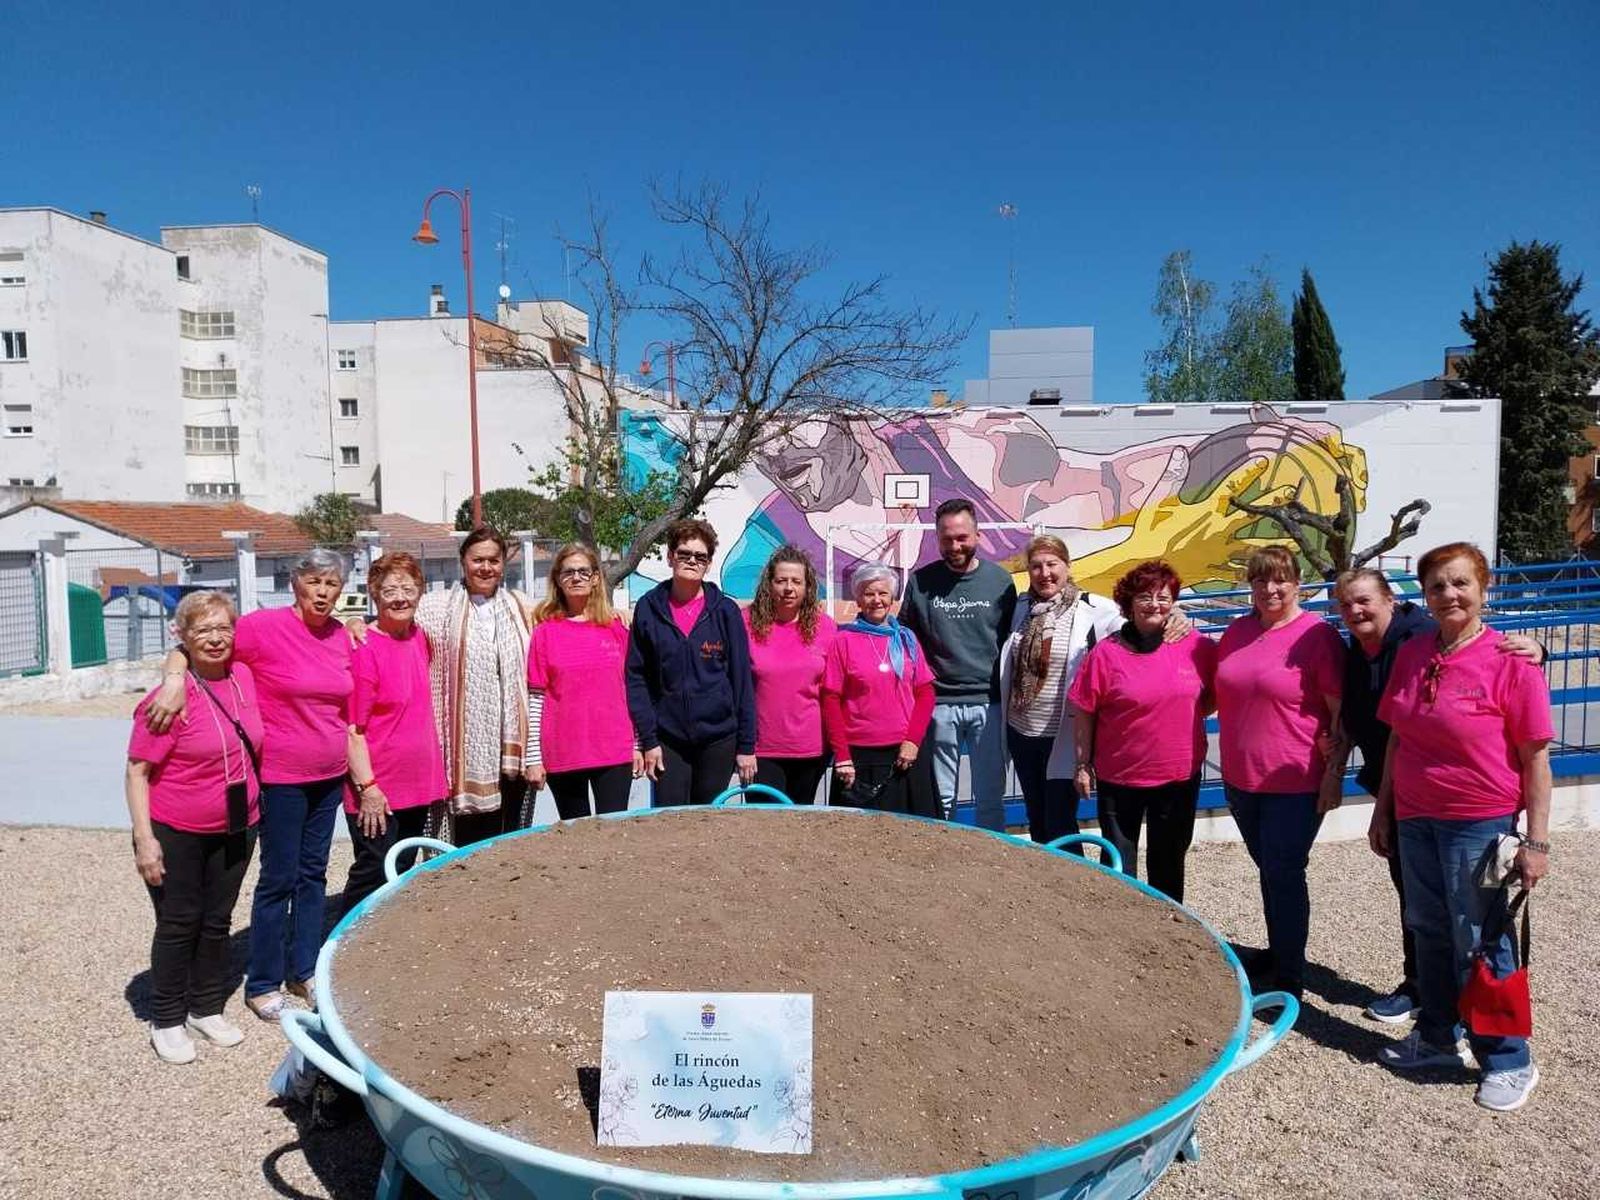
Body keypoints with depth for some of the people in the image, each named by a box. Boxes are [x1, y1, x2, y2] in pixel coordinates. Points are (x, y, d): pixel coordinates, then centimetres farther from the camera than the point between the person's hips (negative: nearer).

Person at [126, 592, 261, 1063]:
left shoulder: (245, 677, -3)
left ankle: (207, 1009, 33)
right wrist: (144, 838, -18)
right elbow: (137, 773, -15)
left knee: (218, 920, 16)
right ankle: (166, 1021, 24)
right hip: (176, 833, -5)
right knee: (179, 923, 6)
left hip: (236, 828, 5)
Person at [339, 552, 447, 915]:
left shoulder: (418, 637, 4)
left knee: (403, 873, 18)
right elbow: (353, 726, -16)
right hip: (377, 790, -7)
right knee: (373, 877, 2)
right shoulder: (364, 648, -16)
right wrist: (367, 786, -18)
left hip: (418, 783, 7)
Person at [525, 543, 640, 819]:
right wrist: (533, 757, -3)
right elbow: (536, 698, 0)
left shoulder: (616, 628, 6)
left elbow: (629, 689, 9)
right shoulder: (545, 631, 1)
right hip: (562, 755, 0)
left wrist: (637, 745, 6)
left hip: (614, 751, 1)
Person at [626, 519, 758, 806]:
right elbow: (636, 677, 1)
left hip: (718, 738, 0)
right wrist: (647, 739, -5)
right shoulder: (649, 608, 1)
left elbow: (742, 679, 0)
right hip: (667, 739, 0)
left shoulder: (725, 611, -1)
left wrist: (747, 745, -2)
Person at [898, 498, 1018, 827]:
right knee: (940, 800, 9)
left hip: (988, 703, 0)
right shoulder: (921, 581, 2)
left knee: (991, 799, 8)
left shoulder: (999, 581, 3)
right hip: (938, 704, 0)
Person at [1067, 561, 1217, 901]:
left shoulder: (1197, 647, -5)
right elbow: (1084, 713, -5)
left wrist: (1192, 715, -2)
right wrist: (1083, 764, -3)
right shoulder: (1106, 653, -11)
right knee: (1118, 864, 10)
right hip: (1119, 779, -2)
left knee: (1168, 863, 19)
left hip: (1180, 775, 2)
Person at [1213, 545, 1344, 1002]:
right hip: (1241, 777, 6)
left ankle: (1289, 976, 14)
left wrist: (1335, 772, -13)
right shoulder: (1236, 631, 7)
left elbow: (1341, 710, -11)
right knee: (1269, 870, 19)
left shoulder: (1318, 635, -11)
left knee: (1283, 874, 0)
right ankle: (1277, 952, 36)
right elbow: (1221, 695, 16)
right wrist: (1229, 767, 14)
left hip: (1295, 782, -6)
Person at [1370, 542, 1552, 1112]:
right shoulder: (1411, 654, 4)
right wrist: (1383, 810, 12)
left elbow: (1535, 757, -10)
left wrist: (1536, 840, -11)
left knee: (1479, 944, 4)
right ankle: (1437, 1038, 34)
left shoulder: (1510, 660, -11)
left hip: (1479, 825, -5)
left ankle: (1509, 1062, 22)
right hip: (1415, 820, 5)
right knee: (1429, 934, 16)